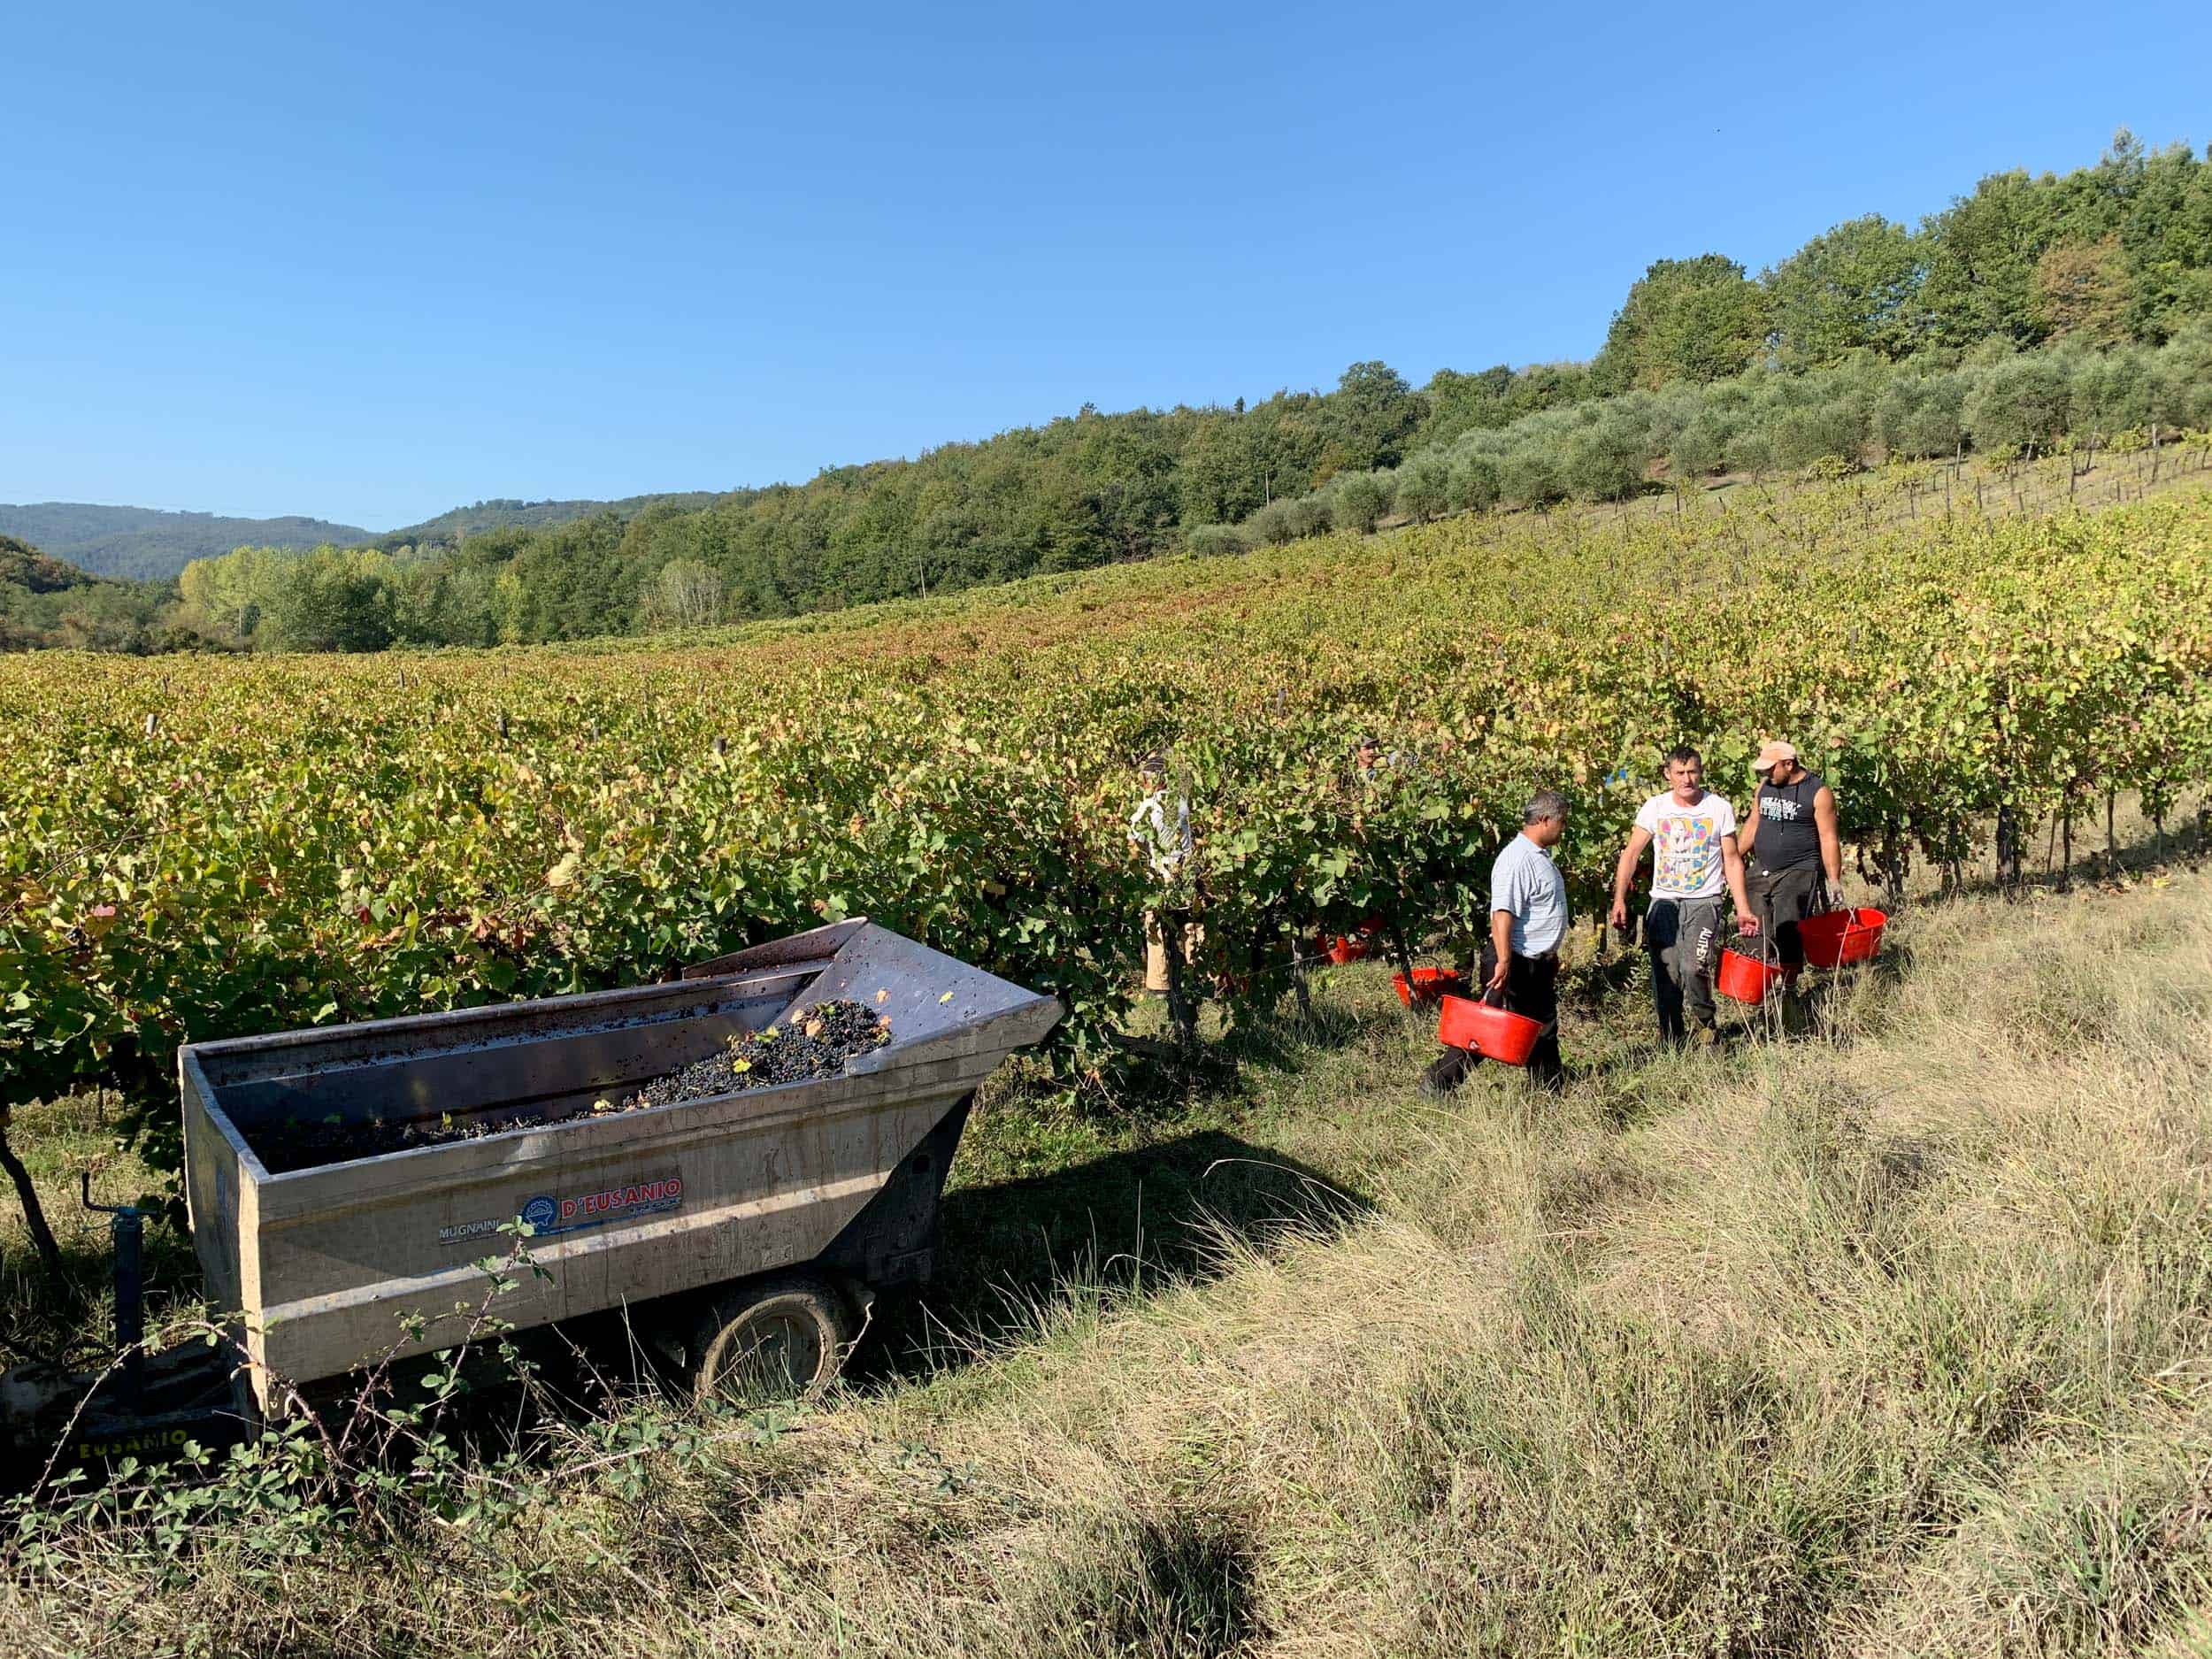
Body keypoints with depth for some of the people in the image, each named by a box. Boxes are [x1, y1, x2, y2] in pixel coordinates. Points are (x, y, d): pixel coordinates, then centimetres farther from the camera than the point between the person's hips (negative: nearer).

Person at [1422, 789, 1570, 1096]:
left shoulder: (1540, 855, 12)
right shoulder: (1517, 859, -21)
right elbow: (1502, 913, -27)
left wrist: (1551, 955, 27)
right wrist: (1503, 962, -32)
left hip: (1539, 963, 10)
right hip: (1516, 962, -10)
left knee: (1544, 1027, 19)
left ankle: (1554, 1092, 31)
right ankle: (1437, 1083, 2)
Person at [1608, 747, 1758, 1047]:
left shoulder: (1720, 808, 1)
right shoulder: (1655, 807, 3)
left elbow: (1732, 861, 7)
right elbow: (1631, 854, 3)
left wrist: (1743, 910, 2)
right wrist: (1619, 899, -9)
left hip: (1704, 902, -2)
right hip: (1663, 902, 2)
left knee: (1693, 968, -20)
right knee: (1665, 976, 0)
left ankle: (1706, 1026, 6)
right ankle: (1670, 1039, 19)